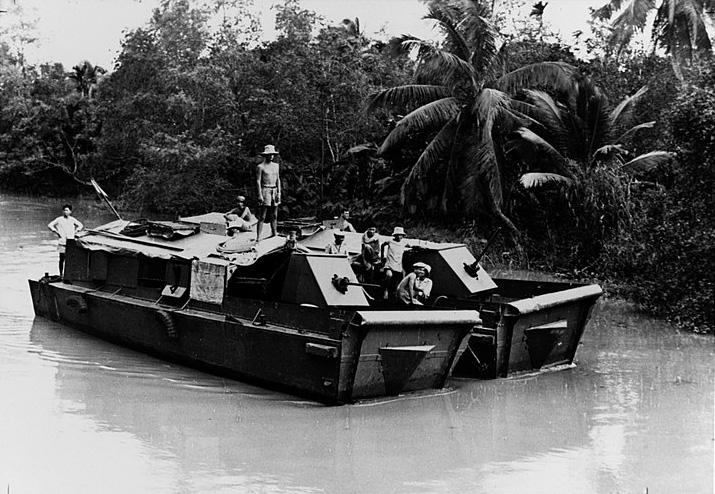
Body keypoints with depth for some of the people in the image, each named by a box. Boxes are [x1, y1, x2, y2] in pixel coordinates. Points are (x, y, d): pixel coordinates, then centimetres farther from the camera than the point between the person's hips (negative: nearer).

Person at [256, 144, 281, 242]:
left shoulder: (276, 166, 12)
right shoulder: (260, 167, -5)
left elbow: (278, 180, 14)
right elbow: (258, 181, -7)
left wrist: (279, 193, 6)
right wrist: (260, 195, -14)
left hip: (274, 191, 6)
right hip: (265, 191, -6)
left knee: (274, 216, 8)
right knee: (262, 216, -7)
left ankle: (274, 234, 13)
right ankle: (258, 237, -7)